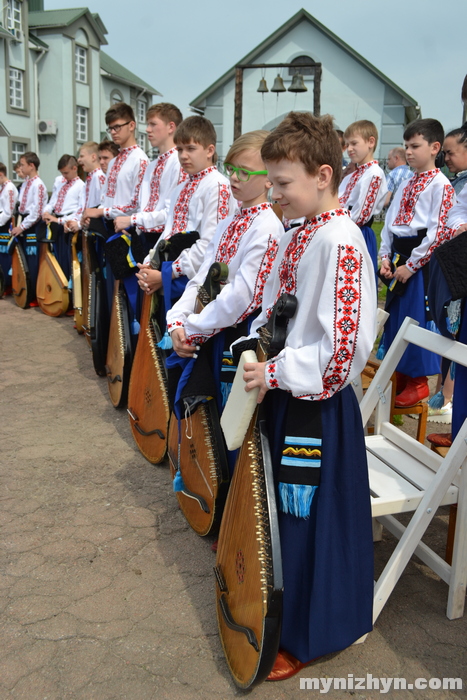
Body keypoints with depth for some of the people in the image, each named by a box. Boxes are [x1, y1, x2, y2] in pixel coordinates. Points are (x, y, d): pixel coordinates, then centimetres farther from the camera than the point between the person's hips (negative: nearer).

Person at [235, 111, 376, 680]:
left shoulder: (341, 243, -20)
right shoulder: (294, 236, 8)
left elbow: (344, 347, -25)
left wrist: (275, 373, -19)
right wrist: (255, 353, 4)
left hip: (316, 405, -9)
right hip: (284, 396, 9)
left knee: (311, 518, 7)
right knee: (283, 510, 21)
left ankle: (308, 637, 30)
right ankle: (288, 611, 45)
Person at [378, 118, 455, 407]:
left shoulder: (440, 185, -10)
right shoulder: (406, 186, 15)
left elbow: (439, 232, -16)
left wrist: (411, 264, -16)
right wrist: (386, 257, 2)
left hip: (420, 260, -8)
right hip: (399, 257, 8)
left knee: (417, 319, -3)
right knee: (395, 316, 12)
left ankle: (418, 382, 12)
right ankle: (401, 376, 27)